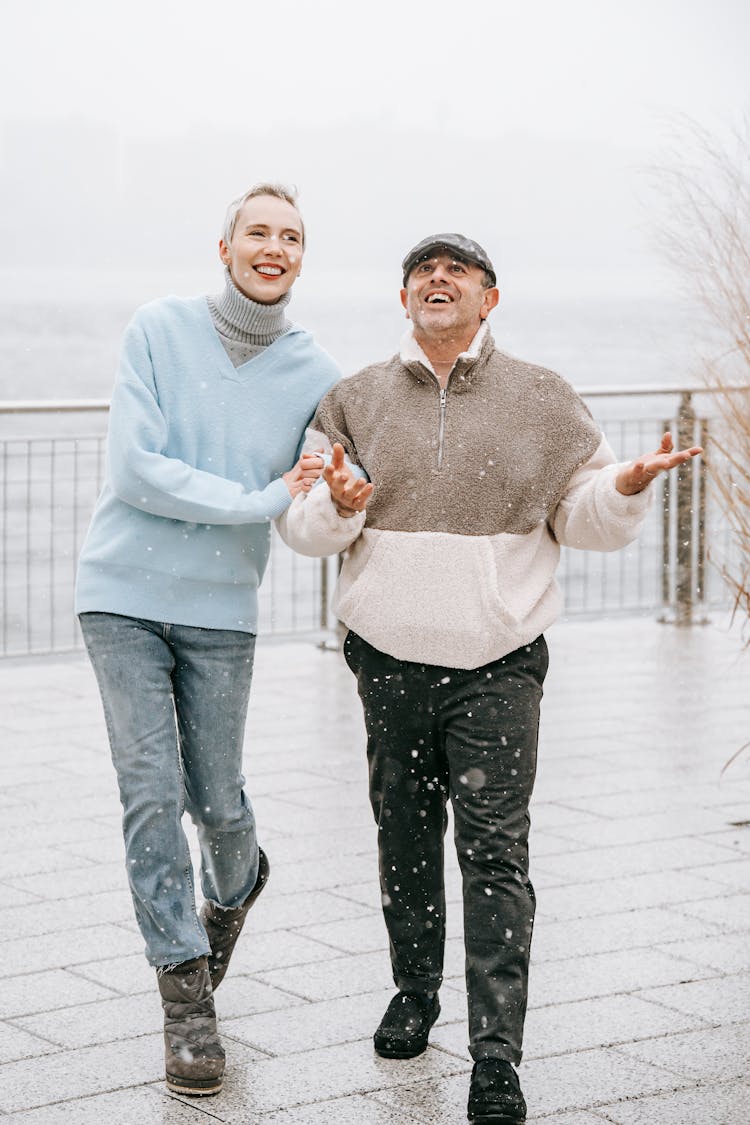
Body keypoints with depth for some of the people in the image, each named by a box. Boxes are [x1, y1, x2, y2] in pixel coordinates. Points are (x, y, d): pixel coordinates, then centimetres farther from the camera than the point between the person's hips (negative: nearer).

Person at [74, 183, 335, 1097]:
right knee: (151, 795, -5)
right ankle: (185, 992, 6)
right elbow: (133, 469, -15)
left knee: (215, 798, 7)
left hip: (221, 609, 2)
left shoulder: (315, 375, 1)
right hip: (123, 594, -1)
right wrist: (264, 501, -16)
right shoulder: (158, 331, -6)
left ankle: (235, 886, 43)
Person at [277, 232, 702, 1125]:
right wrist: (337, 506, -17)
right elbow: (299, 523, 6)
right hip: (391, 659, 2)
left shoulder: (541, 400, 6)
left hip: (497, 665, -2)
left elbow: (584, 516, 9)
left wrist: (629, 484, -12)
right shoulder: (354, 401, 8)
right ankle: (414, 993, 35)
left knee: (494, 849, -8)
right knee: (405, 837, 13)